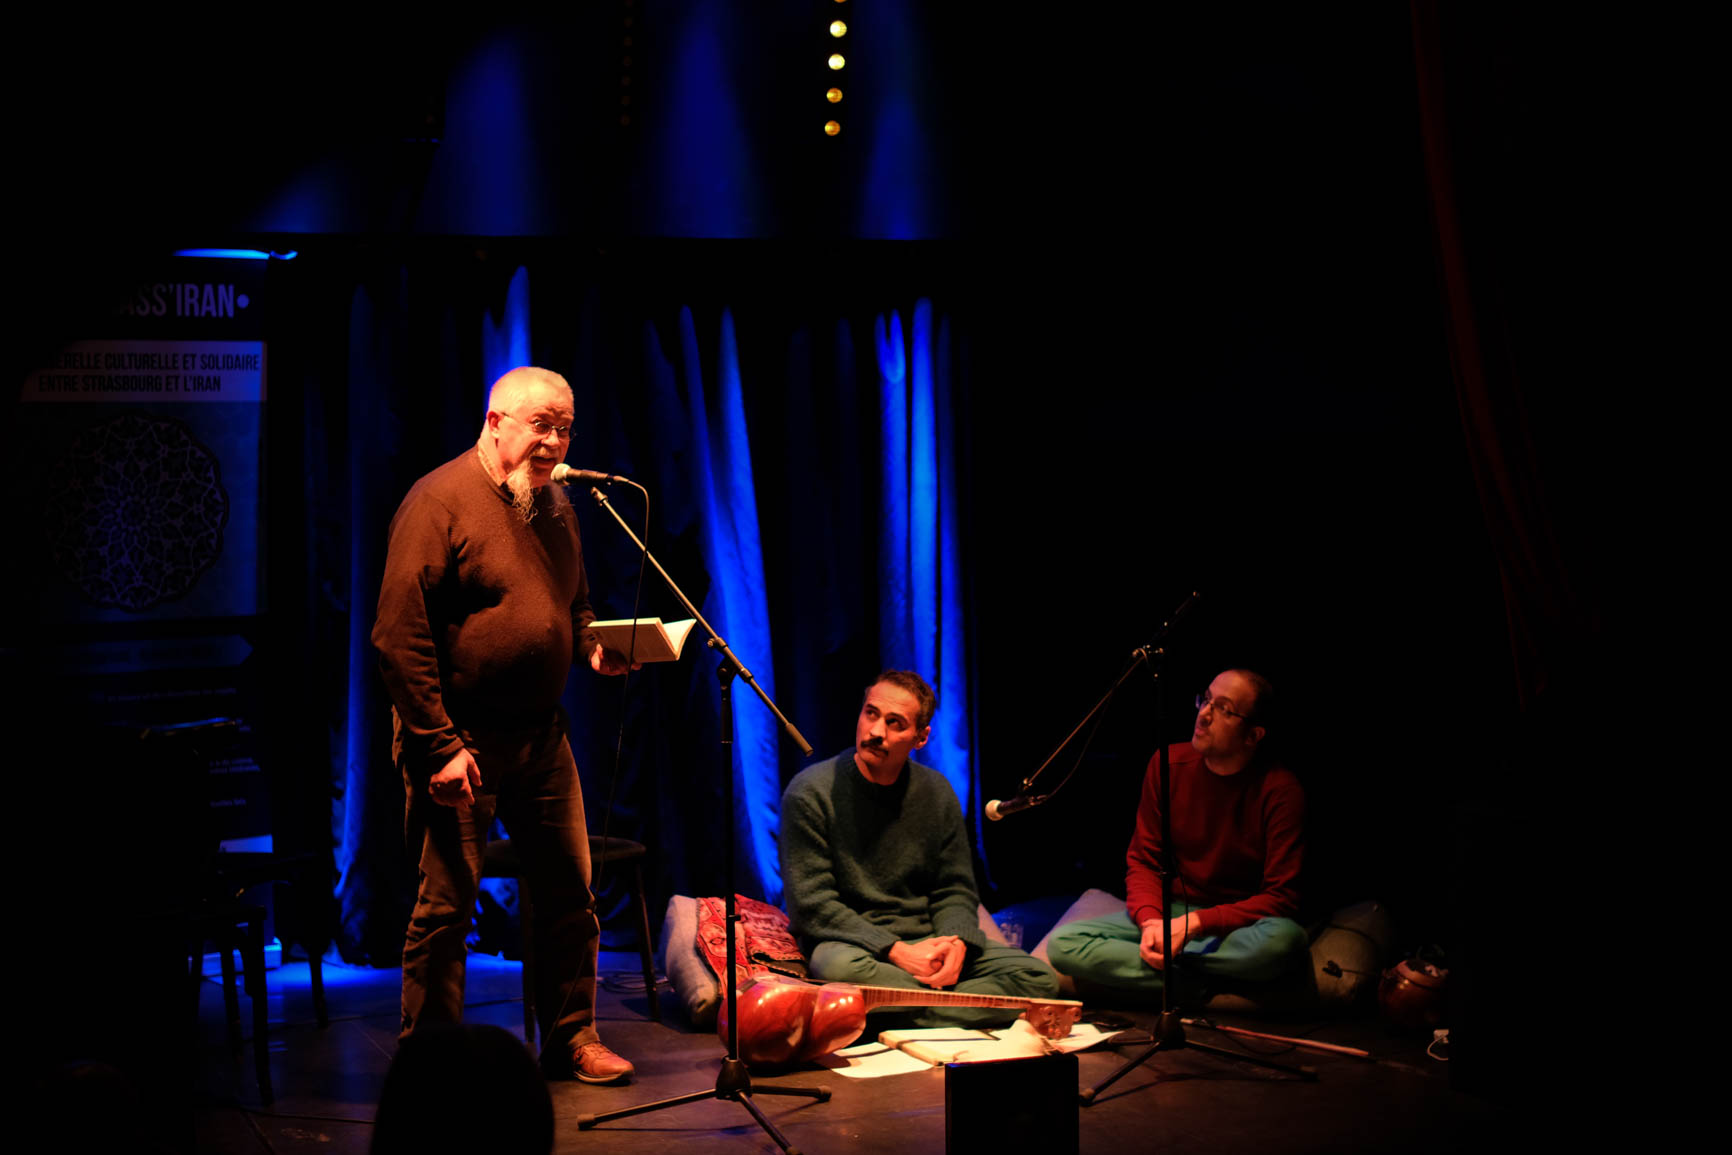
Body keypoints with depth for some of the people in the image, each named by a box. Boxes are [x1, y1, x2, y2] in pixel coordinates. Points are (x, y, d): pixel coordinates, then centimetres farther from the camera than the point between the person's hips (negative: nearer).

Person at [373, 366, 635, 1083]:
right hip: (457, 741, -7)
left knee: (570, 895, 10)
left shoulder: (554, 503, 13)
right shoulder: (440, 501, -12)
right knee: (446, 906, -3)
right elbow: (399, 635, -17)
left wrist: (595, 646, 1)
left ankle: (572, 1040, 24)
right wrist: (438, 745, -20)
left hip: (540, 735, 7)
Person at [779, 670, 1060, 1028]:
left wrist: (956, 942, -13)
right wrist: (895, 951, -21)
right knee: (839, 968, -42)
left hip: (923, 942, 5)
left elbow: (955, 890, 11)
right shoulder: (811, 793, -9)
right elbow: (811, 905, -13)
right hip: (850, 944, -5)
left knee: (1039, 977, -14)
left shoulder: (935, 792, 7)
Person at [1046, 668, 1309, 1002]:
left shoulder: (1280, 790, -12)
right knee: (1063, 944, -20)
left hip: (1239, 923, -3)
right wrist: (1151, 922, -19)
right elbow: (1142, 861, 3)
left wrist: (1195, 923, -24)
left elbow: (1281, 898, -15)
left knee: (1284, 940, -40)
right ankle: (1201, 988, -22)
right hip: (1170, 911, 3)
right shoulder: (1169, 764, 0)